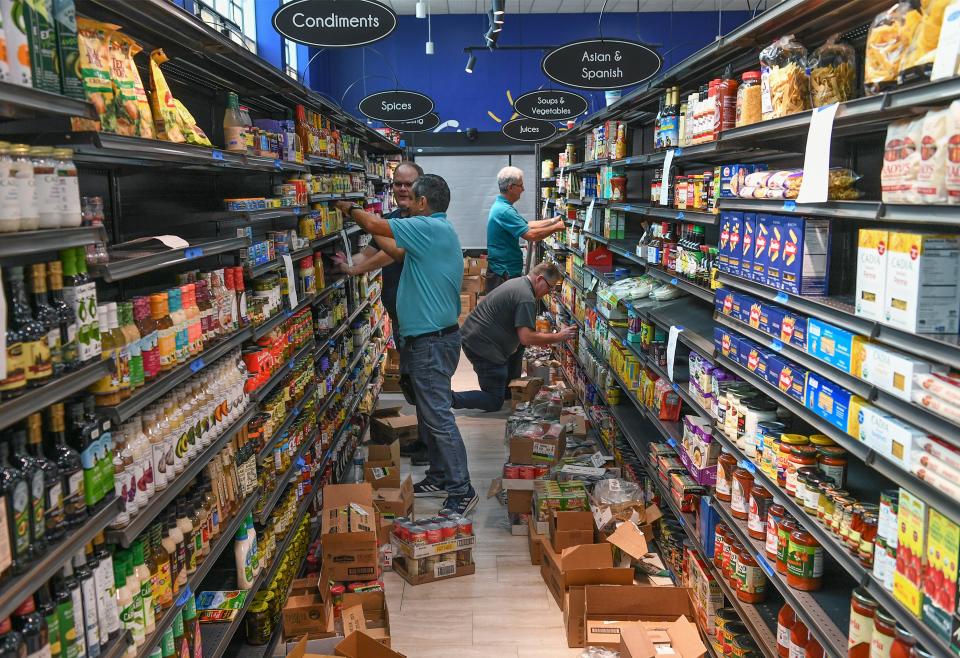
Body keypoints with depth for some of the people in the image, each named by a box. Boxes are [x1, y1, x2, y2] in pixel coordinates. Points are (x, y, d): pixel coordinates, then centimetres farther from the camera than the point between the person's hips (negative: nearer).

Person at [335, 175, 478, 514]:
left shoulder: (430, 228, -17)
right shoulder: (438, 232, 15)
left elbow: (375, 224, -18)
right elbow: (399, 252, 23)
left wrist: (348, 208, 1)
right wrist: (370, 229, 23)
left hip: (431, 341, -11)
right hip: (430, 337, 11)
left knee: (438, 417, -6)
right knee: (430, 414, 19)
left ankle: (462, 492, 1)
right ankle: (440, 477, 30)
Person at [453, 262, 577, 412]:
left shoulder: (517, 282, 14)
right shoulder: (526, 298, -19)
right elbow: (527, 338, -22)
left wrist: (542, 335, 17)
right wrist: (558, 337, -14)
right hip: (483, 347, -10)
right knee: (495, 403, -1)